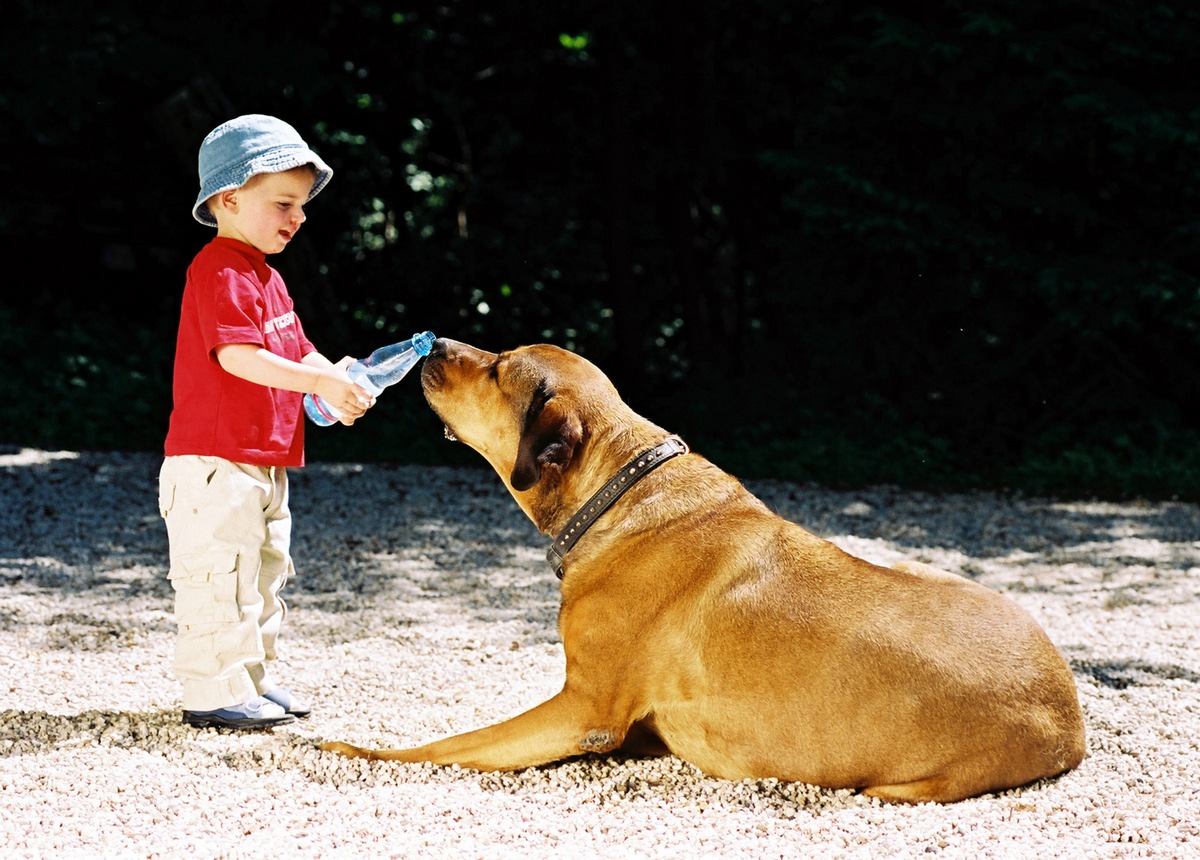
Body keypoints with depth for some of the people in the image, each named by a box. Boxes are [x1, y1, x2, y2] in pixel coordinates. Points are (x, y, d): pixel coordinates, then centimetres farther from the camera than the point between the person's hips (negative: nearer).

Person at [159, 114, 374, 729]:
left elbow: (296, 351, 19)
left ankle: (253, 681, 26)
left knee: (263, 572, 17)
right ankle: (216, 694, -4)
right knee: (220, 578, -8)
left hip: (263, 463, 11)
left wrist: (338, 379, -2)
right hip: (215, 463, -11)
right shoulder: (220, 273, -15)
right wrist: (320, 383, -30)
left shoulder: (266, 278, 18)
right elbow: (237, 355, -26)